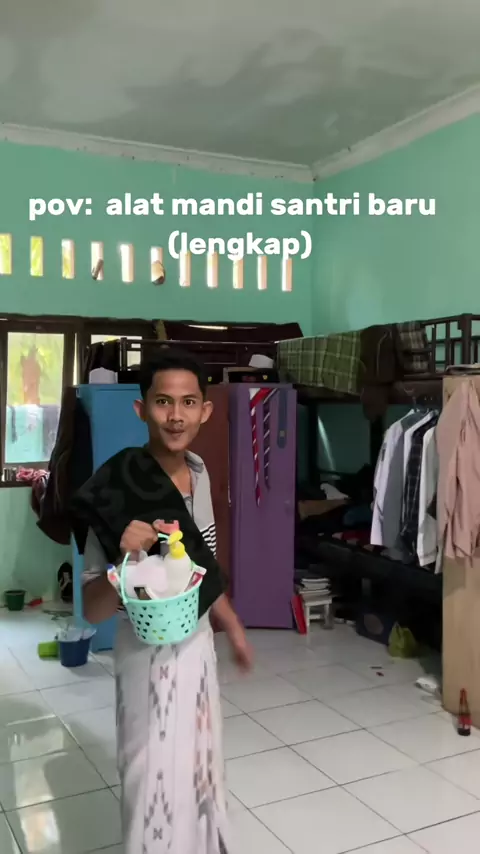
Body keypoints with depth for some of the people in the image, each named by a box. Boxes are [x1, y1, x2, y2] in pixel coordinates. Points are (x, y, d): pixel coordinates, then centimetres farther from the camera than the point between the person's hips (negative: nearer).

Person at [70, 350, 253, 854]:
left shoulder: (198, 471, -3)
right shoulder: (116, 490, -23)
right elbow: (92, 612, -20)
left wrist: (232, 626, 19)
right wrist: (124, 560, -38)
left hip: (198, 642, 7)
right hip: (150, 652, -7)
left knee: (200, 767, 23)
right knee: (158, 778, 8)